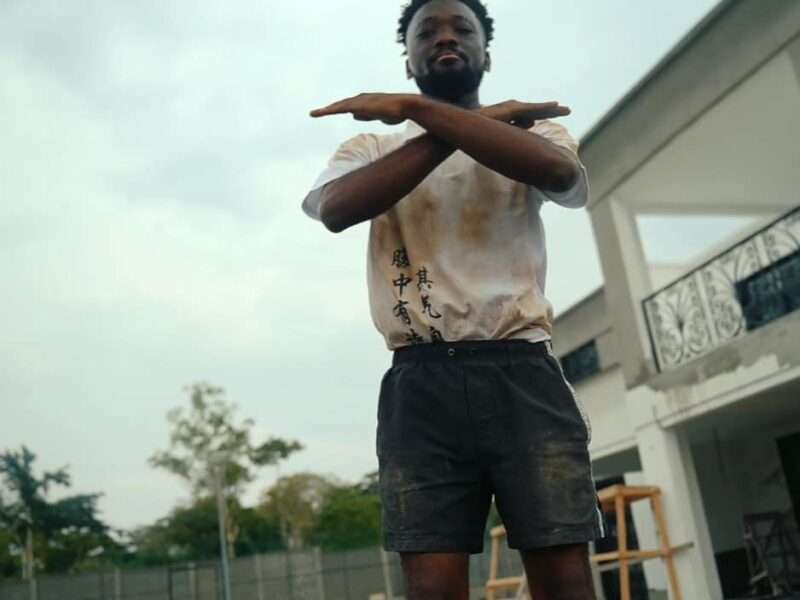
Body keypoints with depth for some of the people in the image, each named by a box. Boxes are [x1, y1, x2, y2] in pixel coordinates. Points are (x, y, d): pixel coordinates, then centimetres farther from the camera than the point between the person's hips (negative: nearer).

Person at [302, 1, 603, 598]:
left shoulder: (533, 127, 16)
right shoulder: (371, 148, 16)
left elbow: (559, 173, -10)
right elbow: (337, 208, -9)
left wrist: (415, 108, -8)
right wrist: (486, 120, -6)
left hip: (523, 373, 1)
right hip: (421, 385, 0)